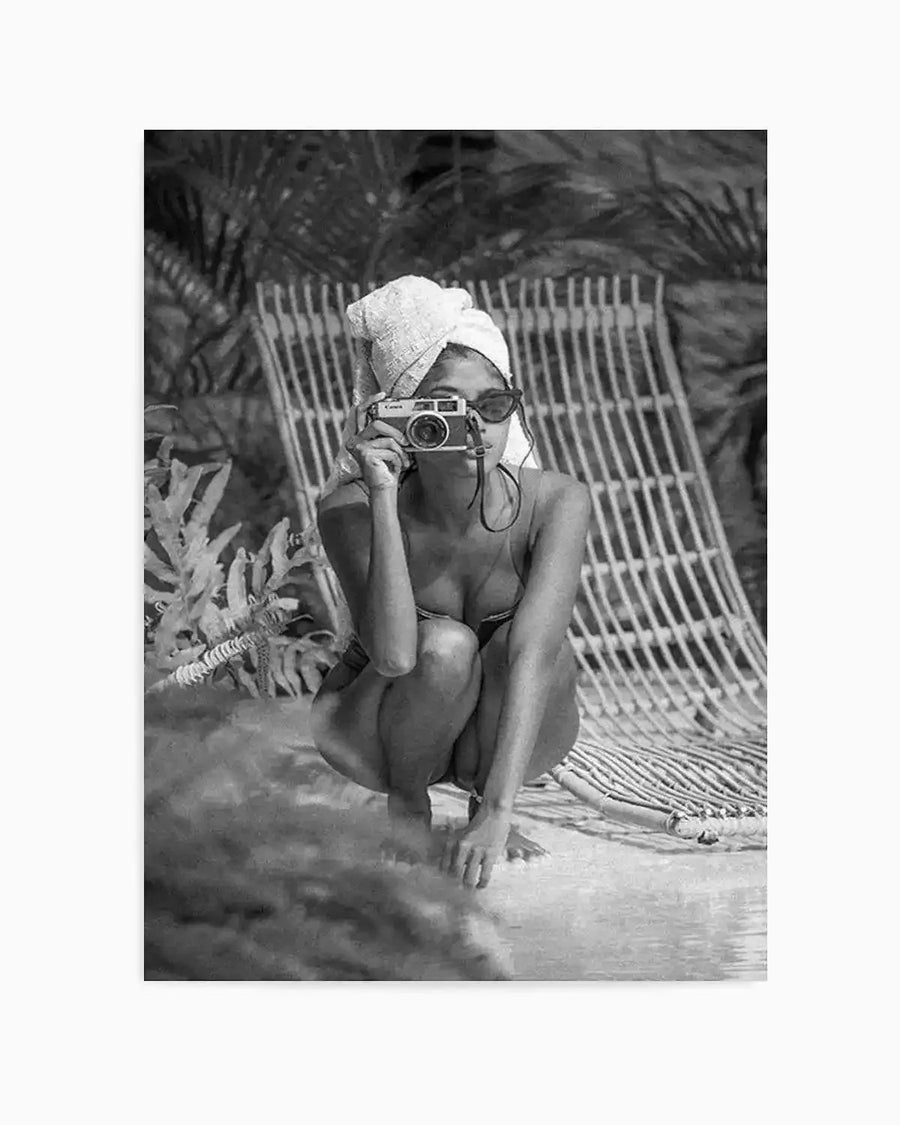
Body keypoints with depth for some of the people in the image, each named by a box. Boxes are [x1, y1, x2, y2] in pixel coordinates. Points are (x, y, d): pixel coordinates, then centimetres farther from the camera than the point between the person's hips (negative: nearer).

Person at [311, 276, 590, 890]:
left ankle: (482, 802, -2)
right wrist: (383, 498, -42)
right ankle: (406, 803, -3)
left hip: (508, 736, 1)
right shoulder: (352, 511, -24)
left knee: (528, 632, -30)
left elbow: (533, 654, -37)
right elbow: (392, 655, -39)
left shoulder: (556, 503, -24)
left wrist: (496, 812, -48)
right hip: (379, 739, -1)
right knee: (446, 645, -32)